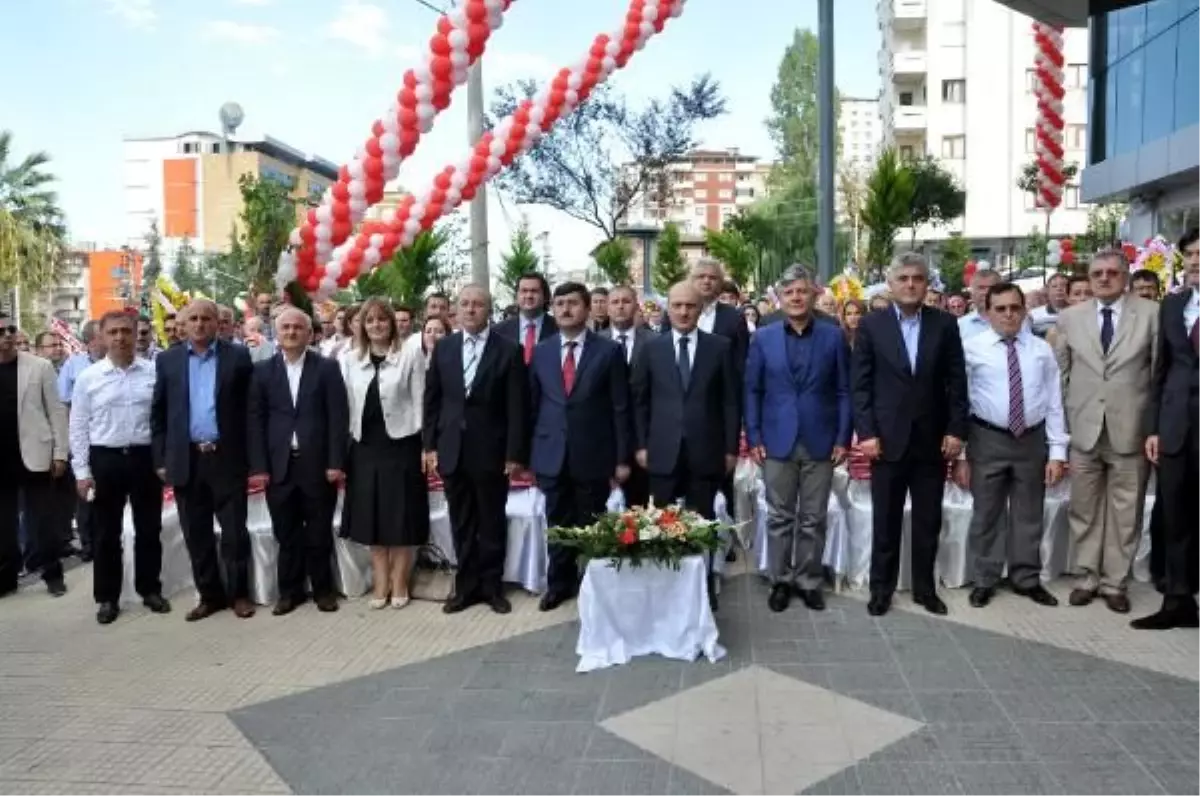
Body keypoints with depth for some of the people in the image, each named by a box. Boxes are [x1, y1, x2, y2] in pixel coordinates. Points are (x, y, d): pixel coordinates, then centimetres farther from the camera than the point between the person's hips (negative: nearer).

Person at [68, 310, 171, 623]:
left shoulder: (155, 372, -1)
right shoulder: (88, 377, 0)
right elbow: (79, 427, 2)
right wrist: (82, 471, -2)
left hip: (146, 458, 0)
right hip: (105, 460, 0)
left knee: (149, 529, 10)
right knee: (106, 533, 9)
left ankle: (150, 589, 25)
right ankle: (107, 597, 21)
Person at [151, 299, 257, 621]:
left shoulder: (238, 357, 1)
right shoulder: (167, 360, 7)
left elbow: (251, 410, 0)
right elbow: (158, 413, 8)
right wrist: (161, 459, 2)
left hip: (227, 458, -2)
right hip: (186, 460, 2)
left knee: (234, 531, 4)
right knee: (196, 534, 9)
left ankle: (239, 593, 17)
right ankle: (209, 594, 22)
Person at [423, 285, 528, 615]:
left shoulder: (509, 350, -5)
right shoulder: (443, 348, 6)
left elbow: (517, 407, -7)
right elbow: (432, 400, 9)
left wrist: (515, 453, -10)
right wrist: (430, 445, 3)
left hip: (491, 451, -3)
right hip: (451, 449, 3)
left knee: (492, 522, 9)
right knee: (461, 523, 11)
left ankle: (491, 585, 22)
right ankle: (466, 585, 22)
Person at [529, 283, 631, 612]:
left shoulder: (609, 350, -3)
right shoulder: (541, 352, 7)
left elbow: (620, 408, -4)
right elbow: (532, 405, 9)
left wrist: (622, 458, -7)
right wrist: (528, 453, 5)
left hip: (593, 455, -3)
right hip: (551, 455, 3)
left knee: (592, 525, 9)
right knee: (558, 525, 13)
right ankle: (560, 583, 29)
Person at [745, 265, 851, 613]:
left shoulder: (833, 336, 2)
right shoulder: (763, 338, 2)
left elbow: (844, 391, 2)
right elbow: (752, 391, 3)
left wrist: (843, 438, -4)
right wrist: (754, 438, -3)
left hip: (820, 442, 0)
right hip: (777, 442, 0)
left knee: (813, 519, 8)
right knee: (779, 517, 8)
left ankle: (810, 581, 21)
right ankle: (780, 580, 20)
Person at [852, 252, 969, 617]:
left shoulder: (945, 324, 3)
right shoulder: (871, 325, 0)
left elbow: (956, 382, 4)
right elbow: (861, 384, -2)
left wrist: (956, 430, -2)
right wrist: (866, 432, -9)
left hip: (933, 439, 2)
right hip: (888, 438, -1)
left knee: (928, 521, 10)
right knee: (885, 520, 7)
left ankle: (925, 587, 24)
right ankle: (881, 588, 20)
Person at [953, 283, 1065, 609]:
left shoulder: (1042, 349, 4)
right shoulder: (972, 349, -5)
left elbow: (1054, 402, 3)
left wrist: (1057, 451, -2)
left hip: (1033, 439, 3)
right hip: (988, 439, -2)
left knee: (1029, 514, 14)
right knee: (986, 513, 8)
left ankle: (1027, 579, 30)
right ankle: (985, 581, 23)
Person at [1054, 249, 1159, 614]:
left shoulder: (1151, 314, 0)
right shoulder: (1069, 317, 5)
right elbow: (1059, 373, 8)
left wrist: (1158, 427, 0)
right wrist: (1061, 422, 5)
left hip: (1131, 429, -1)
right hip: (1083, 429, 1)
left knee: (1124, 513, 6)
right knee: (1084, 510, 9)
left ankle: (1114, 582, 19)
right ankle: (1087, 578, 23)